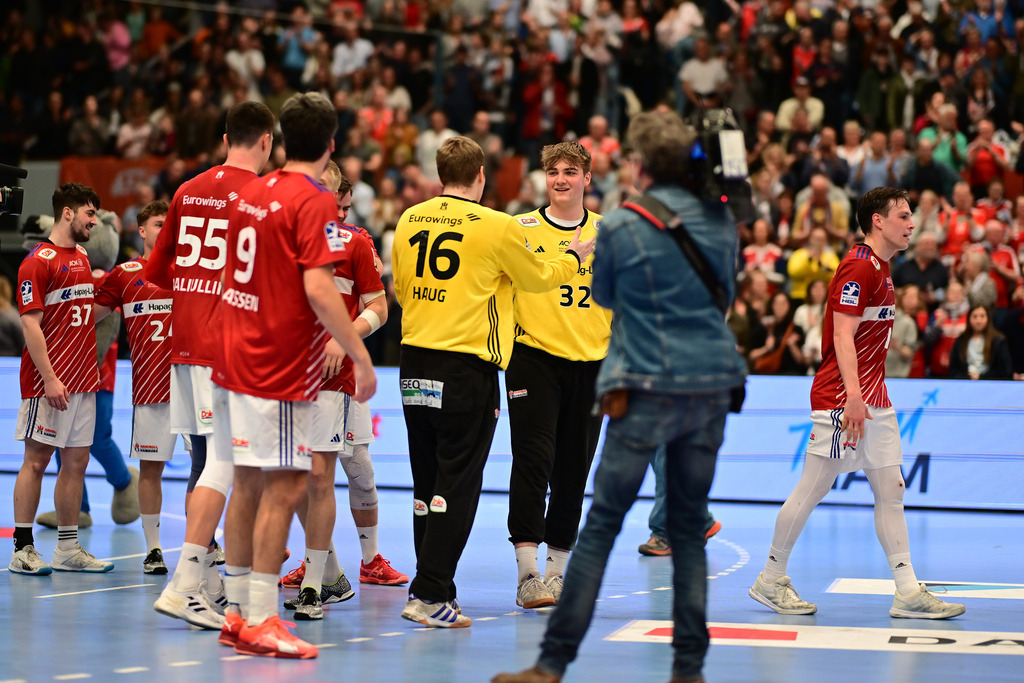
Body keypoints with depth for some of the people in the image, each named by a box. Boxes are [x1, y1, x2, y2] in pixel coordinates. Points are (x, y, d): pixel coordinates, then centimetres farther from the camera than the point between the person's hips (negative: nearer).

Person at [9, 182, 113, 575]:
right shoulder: (38, 262, -10)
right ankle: (23, 550, 1)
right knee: (36, 460, -3)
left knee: (76, 462, 8)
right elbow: (30, 324, -14)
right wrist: (49, 379, -20)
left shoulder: (82, 258, 15)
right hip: (49, 383, -8)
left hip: (83, 380, 8)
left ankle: (68, 548, 13)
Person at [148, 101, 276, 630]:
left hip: (183, 343, 7)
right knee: (223, 462, -8)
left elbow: (156, 270, 20)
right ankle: (184, 583, -17)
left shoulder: (188, 191, 12)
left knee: (204, 461, 15)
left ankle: (207, 580, 21)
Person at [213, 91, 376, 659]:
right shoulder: (314, 203, -13)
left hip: (234, 357, 8)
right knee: (285, 486, -6)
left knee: (248, 484, 12)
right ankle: (261, 621, -7)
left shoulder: (252, 192, 11)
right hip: (281, 367, -8)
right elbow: (318, 288, -21)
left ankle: (236, 612, 16)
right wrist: (360, 356, -18)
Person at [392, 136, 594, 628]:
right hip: (467, 366, -6)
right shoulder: (497, 226, -8)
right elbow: (538, 279, 7)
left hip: (414, 359, 6)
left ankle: (434, 587, 20)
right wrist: (573, 257, 27)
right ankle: (430, 595, -6)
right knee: (457, 484, -2)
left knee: (427, 482, 13)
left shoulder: (410, 220, 6)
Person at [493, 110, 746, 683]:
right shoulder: (722, 221, 6)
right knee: (689, 528, 10)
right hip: (713, 386, 4)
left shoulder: (620, 226, -6)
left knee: (601, 526, -2)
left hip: (651, 389, -4)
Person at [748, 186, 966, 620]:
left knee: (890, 492, 4)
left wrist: (867, 396, 21)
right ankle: (771, 581, 9)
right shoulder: (858, 268, -14)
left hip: (873, 401, 10)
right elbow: (843, 337, -21)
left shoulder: (880, 270, 16)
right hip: (842, 401, -10)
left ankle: (908, 593, 2)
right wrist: (853, 397, -28)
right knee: (811, 490, -2)